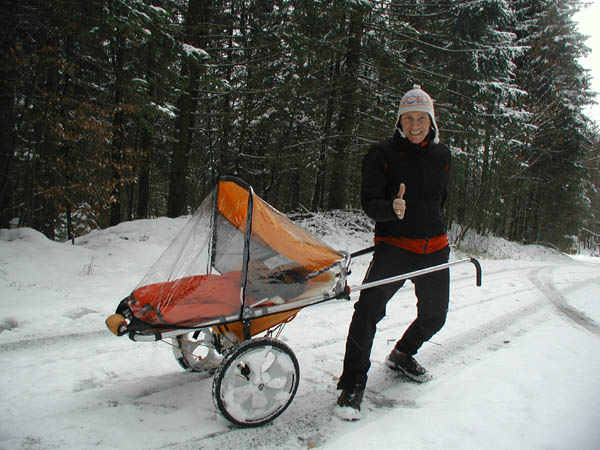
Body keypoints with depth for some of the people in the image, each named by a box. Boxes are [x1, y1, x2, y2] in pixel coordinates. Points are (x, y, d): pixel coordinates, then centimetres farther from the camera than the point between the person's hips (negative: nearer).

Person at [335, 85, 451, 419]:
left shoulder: (442, 156, 8)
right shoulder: (381, 155, -6)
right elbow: (370, 201, -13)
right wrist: (392, 208, -33)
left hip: (435, 249, 5)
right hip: (394, 246, -5)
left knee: (434, 316, 16)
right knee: (368, 309, -23)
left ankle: (402, 355, 45)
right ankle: (353, 383, -8)